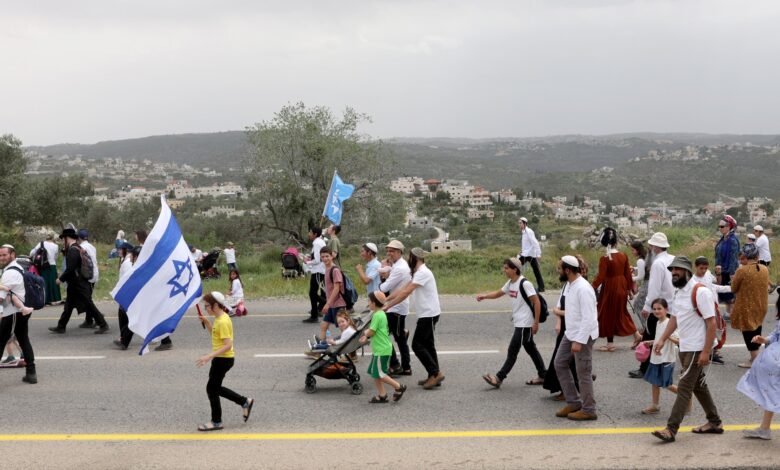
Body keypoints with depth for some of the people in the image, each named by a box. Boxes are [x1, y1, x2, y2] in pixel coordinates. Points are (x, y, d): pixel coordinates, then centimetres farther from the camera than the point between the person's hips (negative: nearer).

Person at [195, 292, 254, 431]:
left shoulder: (223, 321, -22)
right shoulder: (219, 318, 8)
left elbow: (228, 345, -27)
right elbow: (215, 334, 24)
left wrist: (209, 356, -30)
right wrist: (206, 322, 9)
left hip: (224, 359, -10)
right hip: (221, 358, 10)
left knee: (211, 389, -1)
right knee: (215, 388, 17)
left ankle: (216, 422, 11)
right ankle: (245, 402, 23)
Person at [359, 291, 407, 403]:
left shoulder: (377, 315, -18)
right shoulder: (381, 314, 13)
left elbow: (371, 332, -19)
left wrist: (365, 333, 2)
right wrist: (366, 336, 7)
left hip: (382, 350, -10)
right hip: (379, 349, 10)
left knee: (379, 374, -6)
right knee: (374, 373, 12)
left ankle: (398, 387, 2)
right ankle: (381, 395, 15)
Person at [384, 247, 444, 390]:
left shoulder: (423, 273, -17)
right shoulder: (418, 273, 17)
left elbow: (406, 292, -24)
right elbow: (402, 289, 16)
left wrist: (388, 305, -22)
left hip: (429, 314, -10)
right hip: (427, 314, 10)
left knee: (417, 345, -8)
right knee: (427, 345, 13)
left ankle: (436, 373, -7)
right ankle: (434, 376, 16)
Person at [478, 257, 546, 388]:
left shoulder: (524, 283, -19)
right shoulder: (510, 283, 7)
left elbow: (537, 302, -18)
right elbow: (498, 293, 19)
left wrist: (536, 322, -18)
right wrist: (484, 296, 1)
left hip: (525, 324, -9)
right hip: (519, 322, 9)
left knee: (512, 350, -5)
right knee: (531, 349, 15)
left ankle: (499, 378, -3)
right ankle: (543, 375, 25)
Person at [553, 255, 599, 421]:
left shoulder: (583, 289, -24)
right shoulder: (570, 285, 6)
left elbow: (588, 318, -26)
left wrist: (579, 341, -26)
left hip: (583, 337, -10)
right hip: (570, 333, 10)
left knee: (583, 373, 1)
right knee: (560, 364, 13)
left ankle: (588, 410, 14)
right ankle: (573, 402, 22)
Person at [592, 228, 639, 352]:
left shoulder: (605, 259, -18)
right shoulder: (623, 256, -2)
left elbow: (600, 277, -21)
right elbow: (628, 274, 4)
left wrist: (593, 288, -12)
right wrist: (629, 288, 14)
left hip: (610, 288, -5)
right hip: (622, 287, 5)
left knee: (608, 314, 6)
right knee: (621, 311, 23)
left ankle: (610, 343, 12)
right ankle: (636, 334, 23)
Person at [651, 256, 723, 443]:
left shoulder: (700, 292, -17)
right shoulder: (678, 292, 10)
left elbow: (711, 323, -19)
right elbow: (674, 318, 16)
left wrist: (706, 352, -21)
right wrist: (662, 340, 7)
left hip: (697, 349, -9)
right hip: (685, 348, 9)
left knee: (684, 388, -8)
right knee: (699, 386, 18)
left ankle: (671, 429, -7)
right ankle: (714, 423, 32)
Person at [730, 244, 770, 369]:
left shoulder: (742, 271, -21)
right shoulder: (765, 269, -3)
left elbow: (733, 289, -10)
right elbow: (764, 285, 12)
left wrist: (734, 279, 8)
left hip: (746, 307, -6)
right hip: (761, 306, 6)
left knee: (748, 331, 6)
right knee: (756, 329, 20)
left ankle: (754, 360, 11)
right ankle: (755, 357, 29)